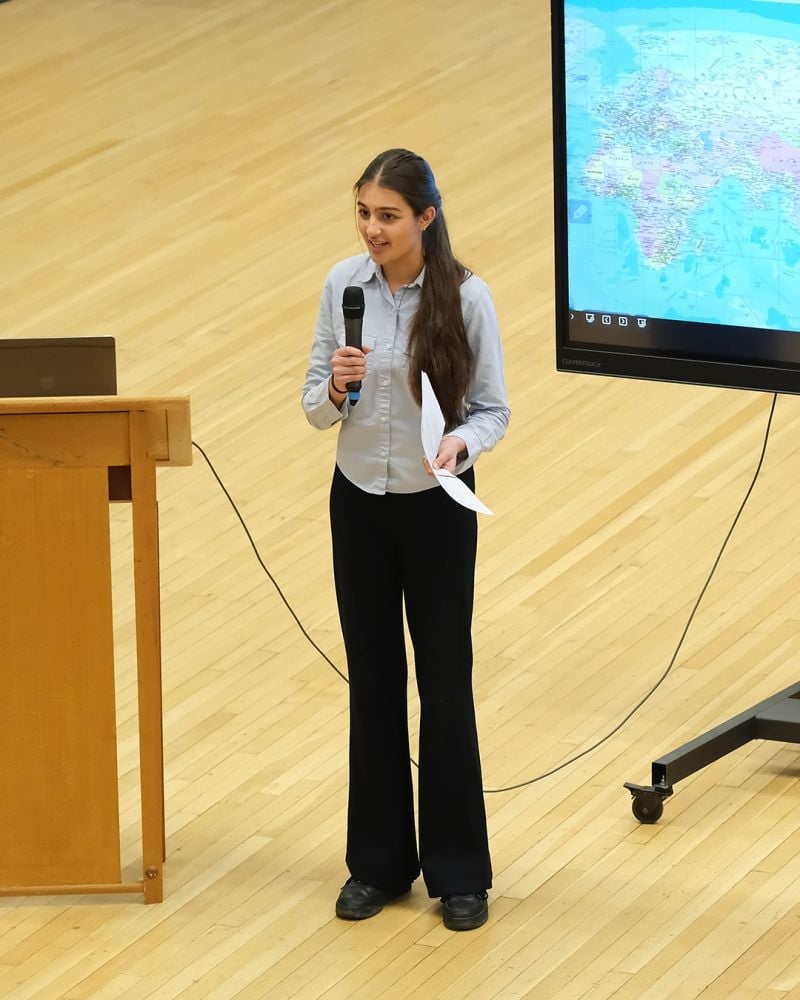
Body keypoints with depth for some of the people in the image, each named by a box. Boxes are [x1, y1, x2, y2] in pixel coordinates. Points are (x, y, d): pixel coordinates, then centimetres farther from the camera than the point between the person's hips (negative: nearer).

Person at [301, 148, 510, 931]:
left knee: (444, 683, 4)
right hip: (359, 504, 3)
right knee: (372, 680, 10)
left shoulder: (466, 296, -13)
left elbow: (493, 409, -7)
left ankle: (458, 869, 15)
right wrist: (337, 389, -23)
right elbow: (314, 407, -1)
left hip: (437, 508, -3)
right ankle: (378, 860, 21)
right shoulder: (342, 285, -5)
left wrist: (464, 443, -28)